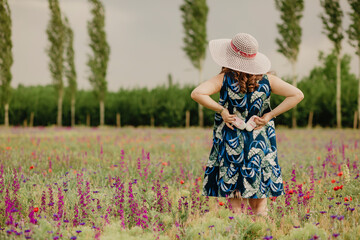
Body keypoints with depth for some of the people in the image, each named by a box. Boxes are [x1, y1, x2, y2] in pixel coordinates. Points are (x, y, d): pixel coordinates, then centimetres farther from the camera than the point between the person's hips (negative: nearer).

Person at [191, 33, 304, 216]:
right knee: (260, 204, 11)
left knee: (235, 203, 5)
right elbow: (298, 95, -1)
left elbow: (196, 94, -21)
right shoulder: (266, 80, 0)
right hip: (260, 148, 2)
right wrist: (270, 115, -3)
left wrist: (221, 110, -12)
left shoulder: (224, 79, -7)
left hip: (231, 146, -2)